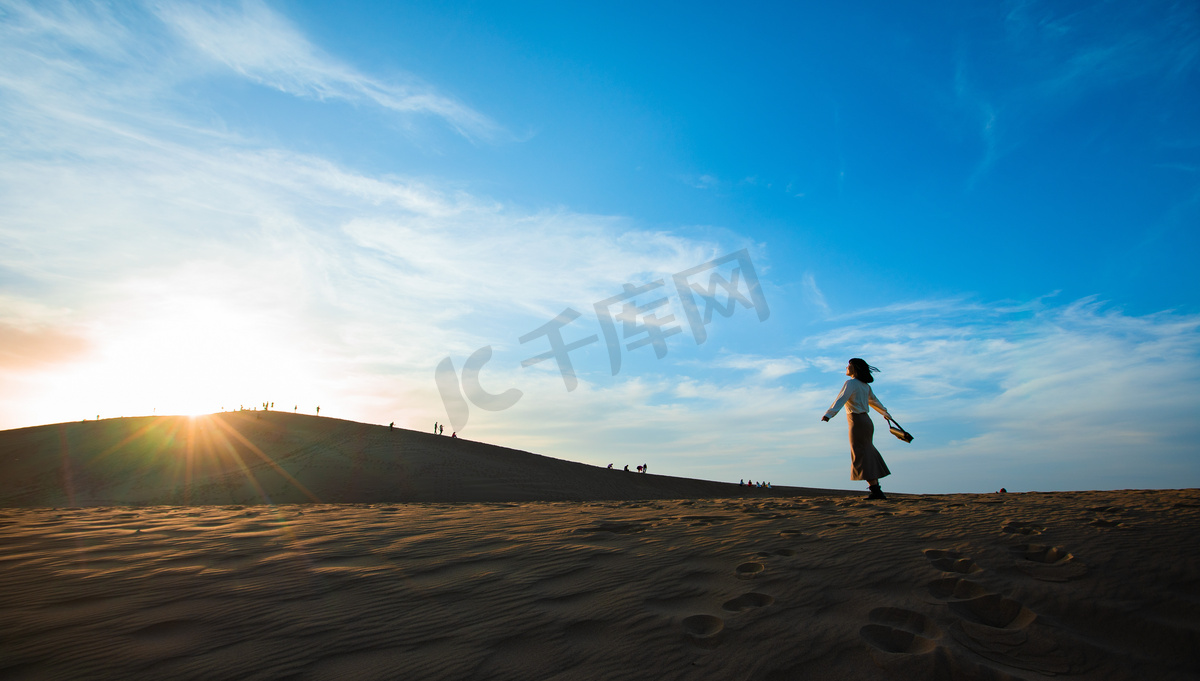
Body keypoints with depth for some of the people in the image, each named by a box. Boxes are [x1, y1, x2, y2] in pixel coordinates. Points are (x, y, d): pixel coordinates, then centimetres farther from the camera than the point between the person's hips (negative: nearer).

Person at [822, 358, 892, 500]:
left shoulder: (850, 383, -10)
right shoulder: (865, 385, 15)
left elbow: (841, 399, -24)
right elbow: (874, 400, 27)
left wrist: (828, 414, -35)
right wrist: (885, 412, 45)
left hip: (857, 421, -9)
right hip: (866, 421, 9)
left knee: (861, 456, -6)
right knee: (868, 455, 14)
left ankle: (875, 490, -9)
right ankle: (875, 488, 17)